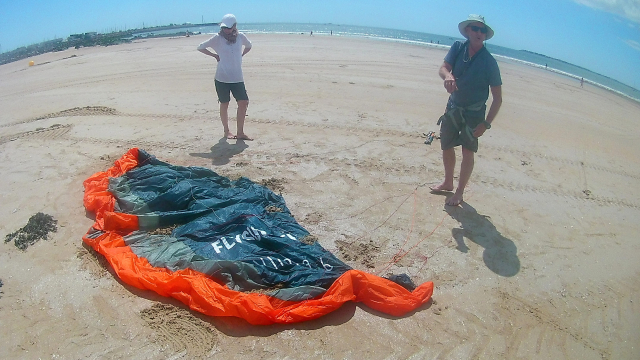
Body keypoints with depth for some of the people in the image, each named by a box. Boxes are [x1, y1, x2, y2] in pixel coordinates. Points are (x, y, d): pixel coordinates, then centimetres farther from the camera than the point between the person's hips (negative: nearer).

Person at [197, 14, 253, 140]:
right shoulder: (218, 38, -4)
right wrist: (215, 55, 0)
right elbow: (200, 47, 4)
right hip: (222, 78, -2)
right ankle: (226, 131, 21)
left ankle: (240, 132, 4)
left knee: (243, 102, -5)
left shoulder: (240, 36, 3)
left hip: (237, 78, 2)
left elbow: (248, 46, 25)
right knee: (224, 104, 6)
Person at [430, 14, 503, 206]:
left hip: (474, 113, -3)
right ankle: (448, 182, 34)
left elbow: (497, 98, -11)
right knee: (446, 147, 12)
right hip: (453, 108, 4)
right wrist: (448, 76, -43)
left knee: (468, 152, -6)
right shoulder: (458, 48, -5)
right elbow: (443, 68, -19)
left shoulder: (489, 61, -13)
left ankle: (459, 192, 10)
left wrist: (486, 123, -19)